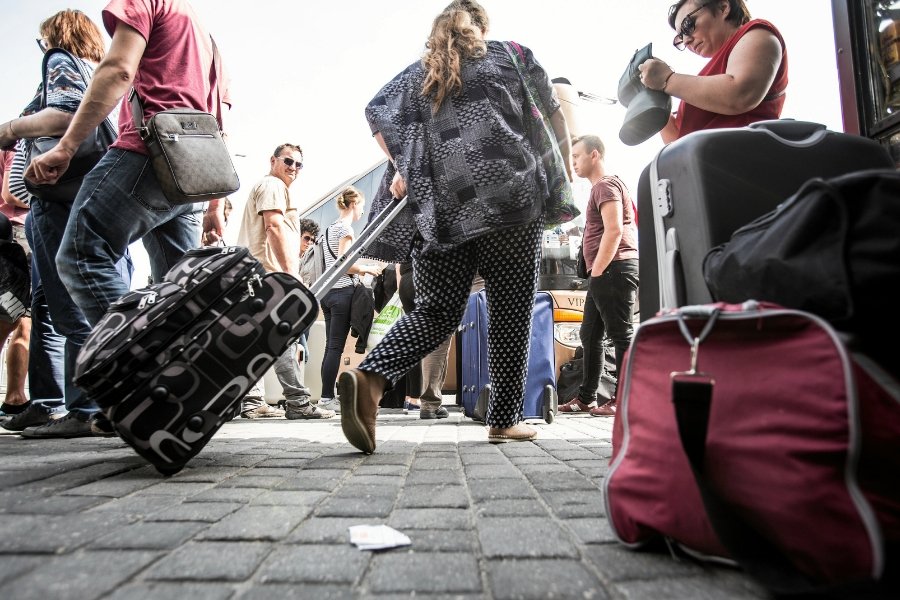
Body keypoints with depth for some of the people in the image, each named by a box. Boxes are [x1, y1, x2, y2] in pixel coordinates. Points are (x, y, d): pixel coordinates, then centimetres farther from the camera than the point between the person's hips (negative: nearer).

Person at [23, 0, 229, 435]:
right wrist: (215, 206, 22)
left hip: (149, 152, -8)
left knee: (82, 256, -11)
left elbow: (118, 71, -6)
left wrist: (65, 147, -11)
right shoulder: (207, 39, 34)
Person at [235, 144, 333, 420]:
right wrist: (291, 271, -21)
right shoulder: (273, 185, -1)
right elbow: (274, 226, -15)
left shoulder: (267, 187, 32)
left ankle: (251, 402, 8)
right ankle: (298, 403, -15)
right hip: (270, 273, -11)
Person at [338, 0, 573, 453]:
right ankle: (504, 419, 9)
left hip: (440, 207, 3)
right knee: (510, 309, 5)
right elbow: (555, 119, 16)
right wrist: (563, 174, 26)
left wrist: (404, 168, 15)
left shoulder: (416, 73, 22)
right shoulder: (512, 54, 18)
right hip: (511, 197, -2)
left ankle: (369, 377, -17)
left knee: (436, 312, 5)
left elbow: (377, 112, 13)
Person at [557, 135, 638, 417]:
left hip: (614, 268, -11)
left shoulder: (606, 185, -7)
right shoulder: (601, 187, 25)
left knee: (621, 335, -6)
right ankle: (586, 398, 19)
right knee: (590, 335, 12)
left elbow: (614, 230, -18)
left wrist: (597, 271, -16)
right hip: (606, 273, 11)